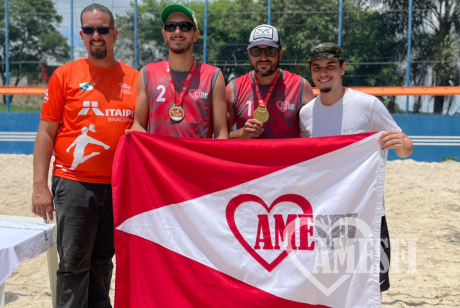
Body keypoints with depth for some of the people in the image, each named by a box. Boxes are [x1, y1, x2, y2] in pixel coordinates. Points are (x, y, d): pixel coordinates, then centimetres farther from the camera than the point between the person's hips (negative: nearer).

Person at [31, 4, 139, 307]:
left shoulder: (134, 78, 6)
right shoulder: (65, 75, 0)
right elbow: (46, 133, -1)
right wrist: (40, 186, -8)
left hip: (120, 186, 3)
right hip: (74, 185, -2)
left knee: (103, 262, 14)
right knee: (73, 264, 0)